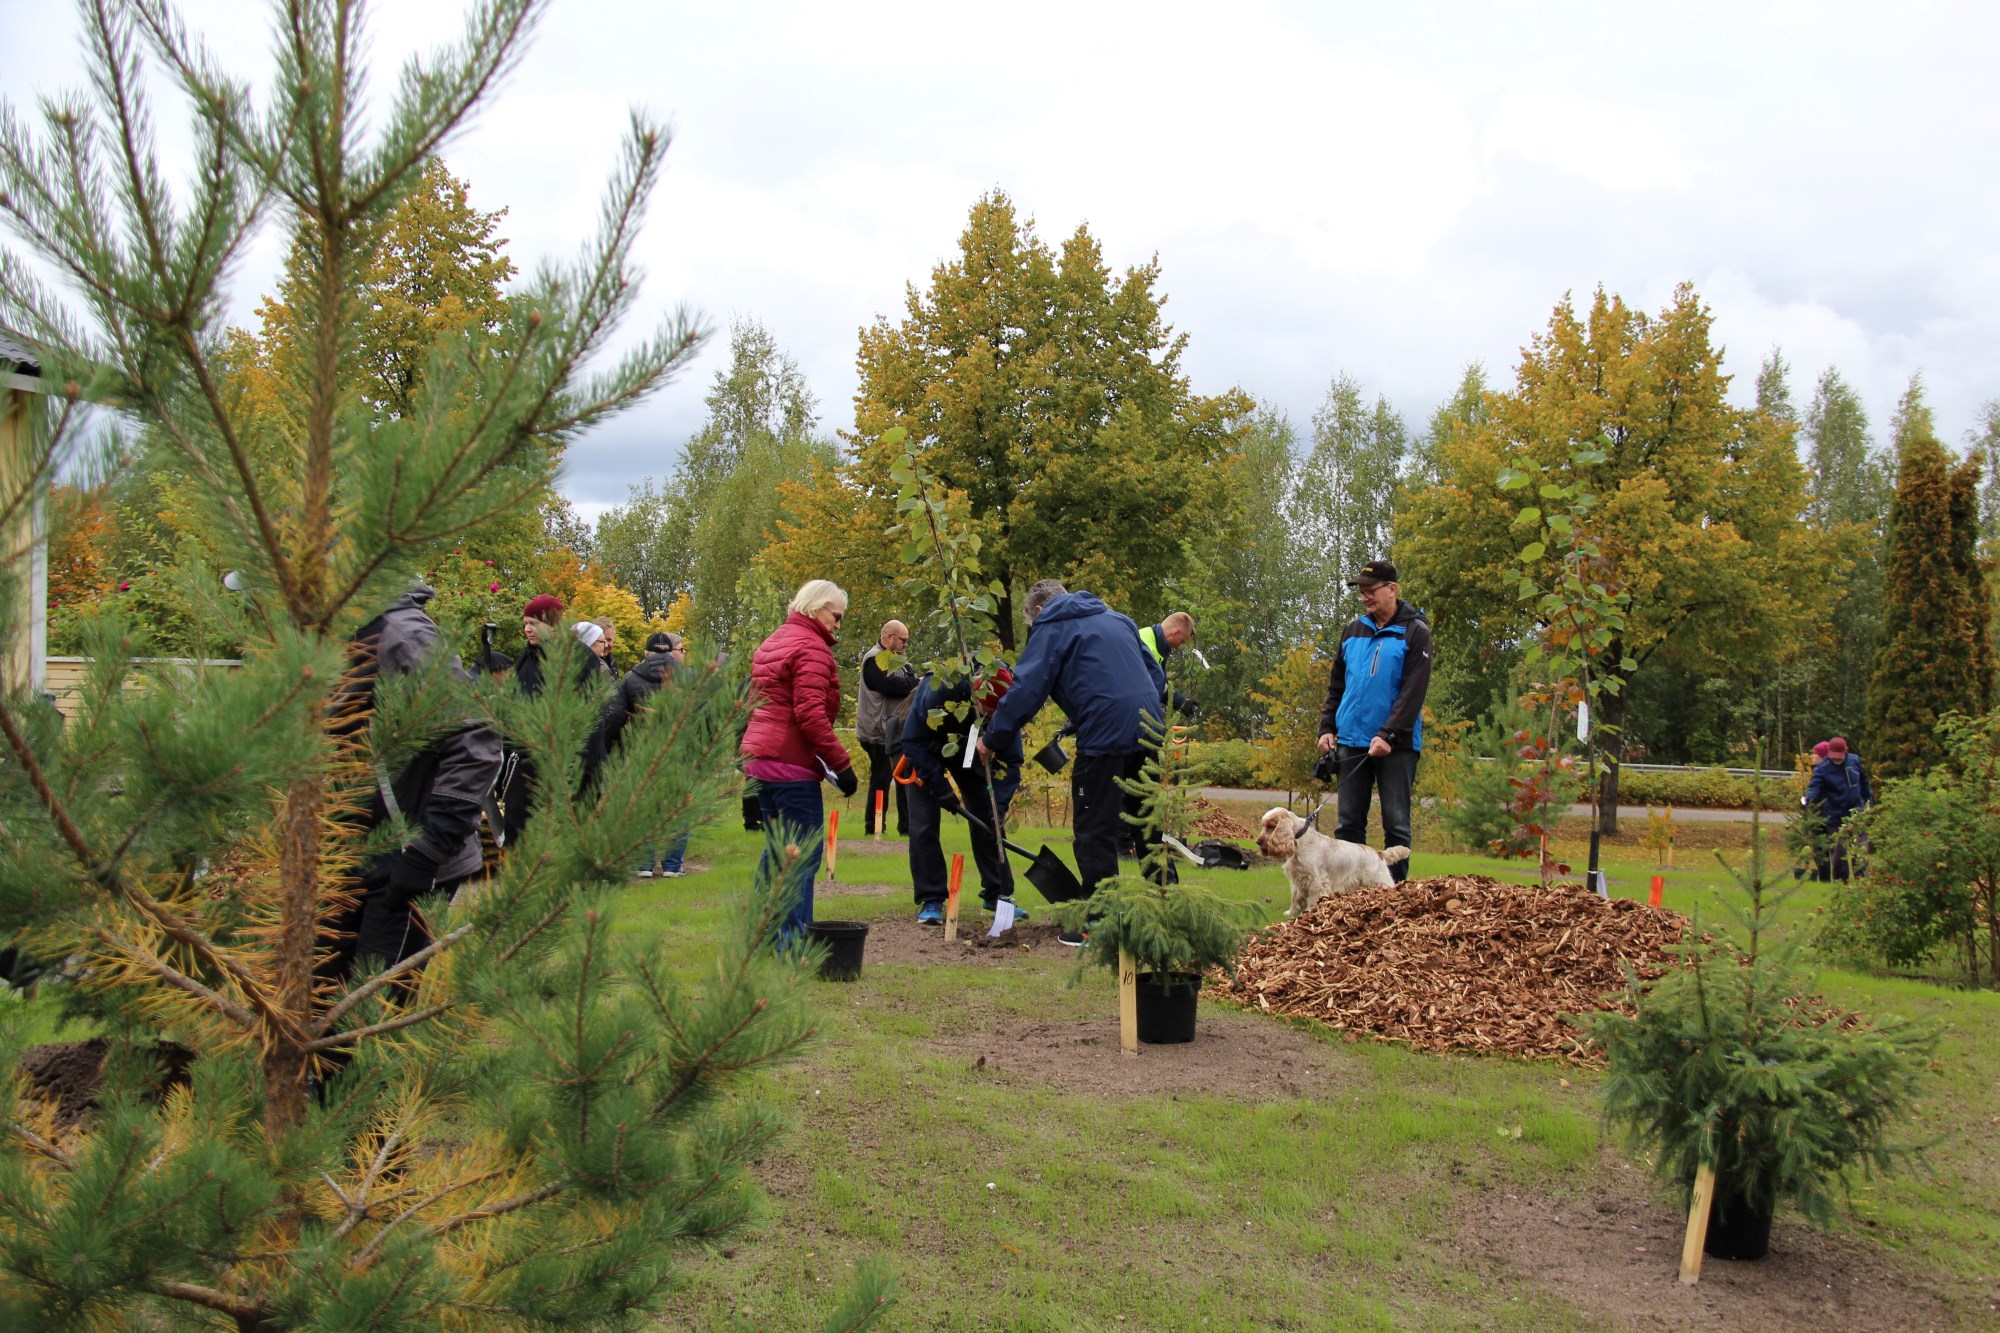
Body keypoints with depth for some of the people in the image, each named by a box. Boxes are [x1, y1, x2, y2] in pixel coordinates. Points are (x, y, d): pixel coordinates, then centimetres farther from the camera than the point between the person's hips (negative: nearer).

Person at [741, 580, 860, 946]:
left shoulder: (772, 642, 20)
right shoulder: (812, 647, -11)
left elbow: (755, 702, 24)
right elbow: (810, 713, -20)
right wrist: (841, 764, -18)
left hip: (759, 757, 10)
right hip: (792, 763, -10)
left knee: (778, 847, 19)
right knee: (806, 851, -6)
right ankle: (793, 941, -9)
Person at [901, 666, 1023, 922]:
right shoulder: (937, 692, -39)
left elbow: (1010, 761, -20)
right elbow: (913, 742, -29)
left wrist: (999, 804, -32)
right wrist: (940, 787, -30)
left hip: (968, 758, 3)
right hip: (927, 755, -3)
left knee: (987, 820, -1)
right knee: (923, 826, -10)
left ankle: (997, 893, 11)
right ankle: (930, 900, -1)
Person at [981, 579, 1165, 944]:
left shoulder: (1051, 628, 3)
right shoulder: (1116, 619, 23)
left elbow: (1026, 690, -6)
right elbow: (1156, 674, 23)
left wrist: (993, 739, 1)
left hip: (1105, 735, -7)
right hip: (1147, 731, 7)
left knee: (1095, 832, 1)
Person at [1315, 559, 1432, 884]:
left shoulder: (1415, 632, -4)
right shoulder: (1353, 629, 11)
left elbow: (1413, 691, -12)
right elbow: (1336, 685, 17)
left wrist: (1388, 736, -21)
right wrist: (1327, 728, 7)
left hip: (1396, 744, -5)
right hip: (1351, 740, 5)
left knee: (1396, 823, 0)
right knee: (1347, 823, 6)